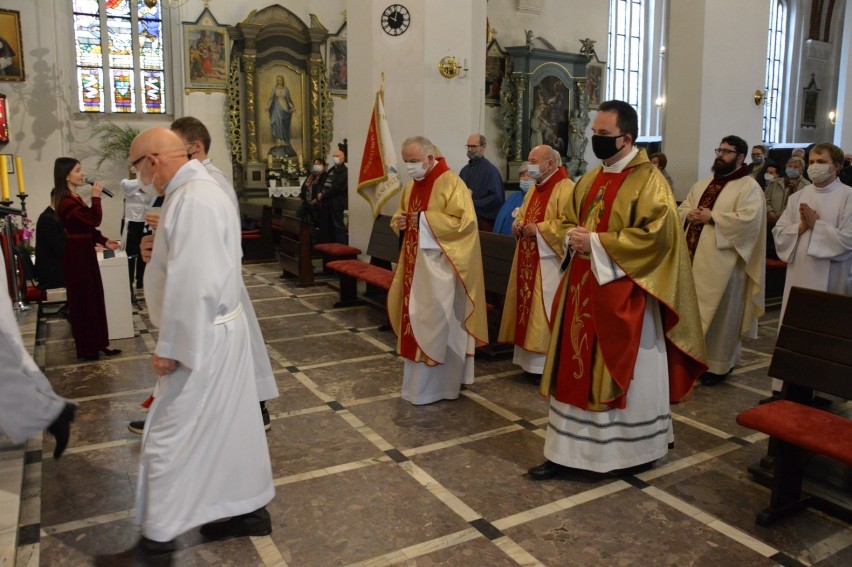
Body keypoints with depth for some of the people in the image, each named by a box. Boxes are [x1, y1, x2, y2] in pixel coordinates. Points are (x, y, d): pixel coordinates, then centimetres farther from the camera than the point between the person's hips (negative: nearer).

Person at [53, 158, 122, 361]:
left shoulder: (74, 198, 12)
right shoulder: (66, 201, -20)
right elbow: (94, 219, -26)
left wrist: (104, 241, 5)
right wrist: (96, 196, -14)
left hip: (85, 251, 10)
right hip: (76, 254, -10)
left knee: (95, 297, 13)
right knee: (83, 300, 1)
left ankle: (99, 343, 22)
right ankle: (86, 348, 14)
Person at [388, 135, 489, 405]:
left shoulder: (451, 183, -14)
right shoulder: (411, 185, 12)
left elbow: (464, 222, -21)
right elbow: (401, 214, 23)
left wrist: (425, 220, -21)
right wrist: (398, 221, -1)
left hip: (440, 265, -8)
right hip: (415, 263, 8)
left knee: (436, 322, -3)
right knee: (417, 319, 13)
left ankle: (437, 383, 9)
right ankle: (423, 378, 26)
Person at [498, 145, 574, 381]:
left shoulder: (565, 188, -14)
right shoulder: (534, 189, 16)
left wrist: (538, 229, -20)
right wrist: (518, 224, 1)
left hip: (548, 262, -9)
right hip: (528, 259, 9)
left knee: (545, 311, -5)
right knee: (528, 306, 12)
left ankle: (547, 363, 5)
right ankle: (531, 358, 21)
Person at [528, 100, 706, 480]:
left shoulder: (649, 181, -10)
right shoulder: (590, 180, 13)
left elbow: (655, 235, -20)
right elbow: (567, 220, 21)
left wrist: (596, 242, -19)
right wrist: (573, 236, -3)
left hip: (623, 294, -7)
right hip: (583, 288, 7)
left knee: (625, 373, 5)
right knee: (577, 369, 9)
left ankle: (633, 450, 23)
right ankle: (570, 450, 19)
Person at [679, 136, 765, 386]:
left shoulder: (749, 187, -6)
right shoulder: (703, 184, 16)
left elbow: (749, 220, -19)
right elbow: (683, 208, 17)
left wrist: (712, 217, -17)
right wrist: (690, 214, -6)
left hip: (723, 263, -7)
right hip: (694, 257, 7)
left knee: (719, 315, 1)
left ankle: (718, 364, 12)